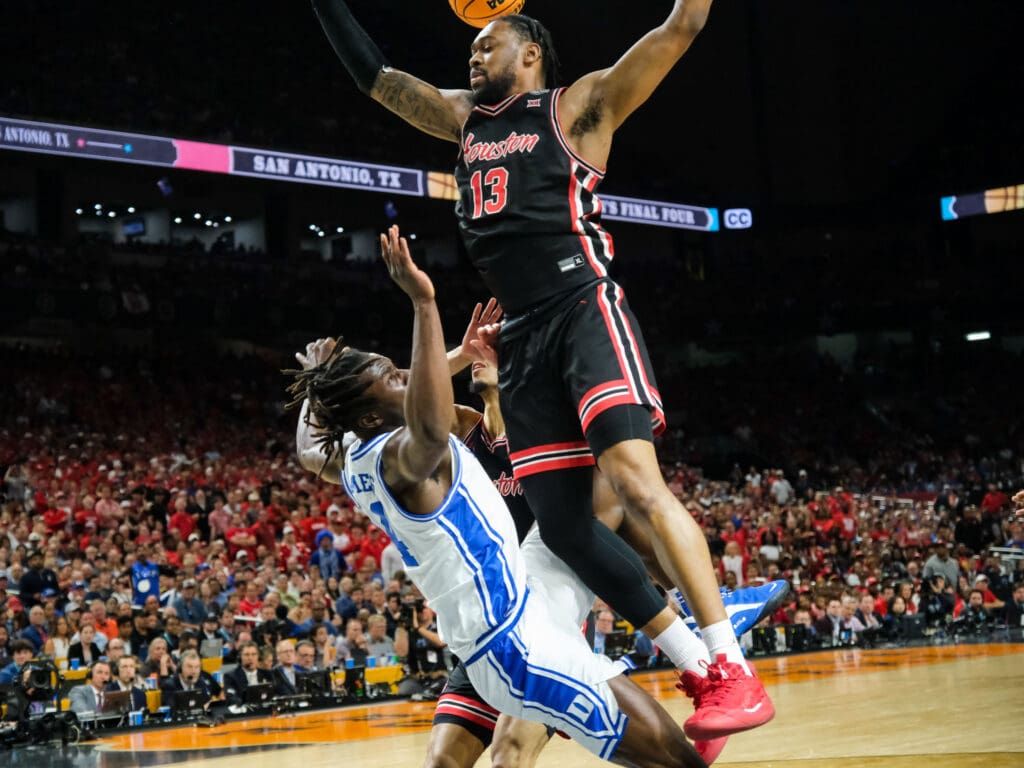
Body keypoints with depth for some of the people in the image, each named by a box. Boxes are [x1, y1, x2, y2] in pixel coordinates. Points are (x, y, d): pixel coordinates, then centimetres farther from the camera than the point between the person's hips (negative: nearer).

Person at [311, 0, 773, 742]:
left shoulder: (579, 105, 6)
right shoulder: (464, 119, 23)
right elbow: (373, 73, 29)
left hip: (585, 310, -7)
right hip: (523, 337, 7)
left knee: (636, 482, -23)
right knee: (561, 521, -2)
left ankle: (734, 672, -22)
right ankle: (697, 669, 5)